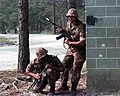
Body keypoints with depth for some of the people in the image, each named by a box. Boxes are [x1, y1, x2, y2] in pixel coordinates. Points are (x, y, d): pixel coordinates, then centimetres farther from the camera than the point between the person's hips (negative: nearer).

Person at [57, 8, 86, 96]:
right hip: (70, 50, 7)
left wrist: (69, 42, -23)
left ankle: (73, 89, 4)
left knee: (76, 70, -5)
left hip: (79, 51, -7)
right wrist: (62, 31, -1)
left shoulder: (81, 27, -21)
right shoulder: (69, 23, 3)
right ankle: (64, 86, 20)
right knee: (64, 67, 7)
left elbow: (82, 42, -25)